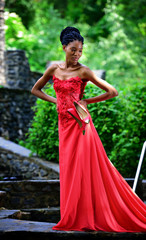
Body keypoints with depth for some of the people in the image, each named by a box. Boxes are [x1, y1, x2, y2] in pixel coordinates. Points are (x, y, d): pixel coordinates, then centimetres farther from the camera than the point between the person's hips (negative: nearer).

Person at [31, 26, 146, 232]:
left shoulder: (84, 71, -5)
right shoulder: (54, 69, 8)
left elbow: (113, 92, -7)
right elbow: (35, 90, 22)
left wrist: (88, 101, -1)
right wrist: (55, 100, 8)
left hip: (80, 124, -5)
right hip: (64, 123, 5)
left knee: (82, 168, -5)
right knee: (69, 169, 7)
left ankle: (84, 219, 1)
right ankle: (73, 219, 13)